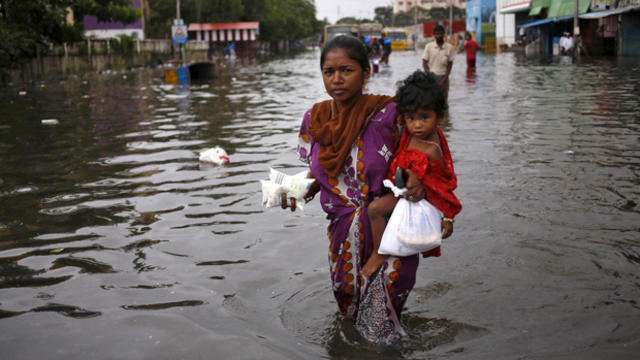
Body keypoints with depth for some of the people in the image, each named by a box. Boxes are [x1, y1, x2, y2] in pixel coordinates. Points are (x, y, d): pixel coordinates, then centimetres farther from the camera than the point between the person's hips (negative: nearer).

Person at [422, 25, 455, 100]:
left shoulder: (449, 47, 2)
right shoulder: (428, 46, 1)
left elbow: (450, 64, 3)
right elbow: (424, 63, 2)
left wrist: (445, 78, -6)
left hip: (443, 77, 1)